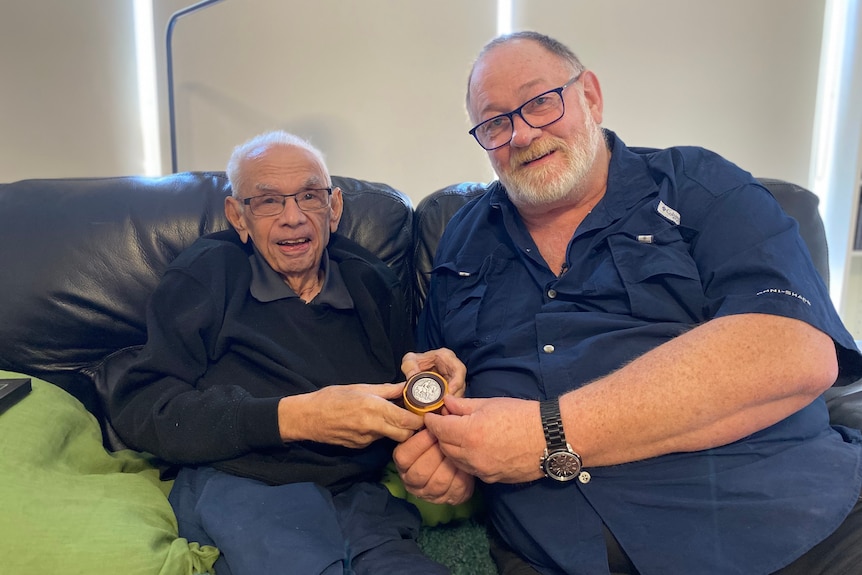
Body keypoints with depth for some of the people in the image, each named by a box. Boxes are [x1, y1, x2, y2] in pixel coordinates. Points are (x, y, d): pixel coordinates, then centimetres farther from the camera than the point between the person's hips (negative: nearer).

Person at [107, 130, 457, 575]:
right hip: (236, 486, -2)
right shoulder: (207, 272, 9)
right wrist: (290, 417, -13)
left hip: (358, 493, 3)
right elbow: (137, 408, -2)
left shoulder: (375, 285, 17)